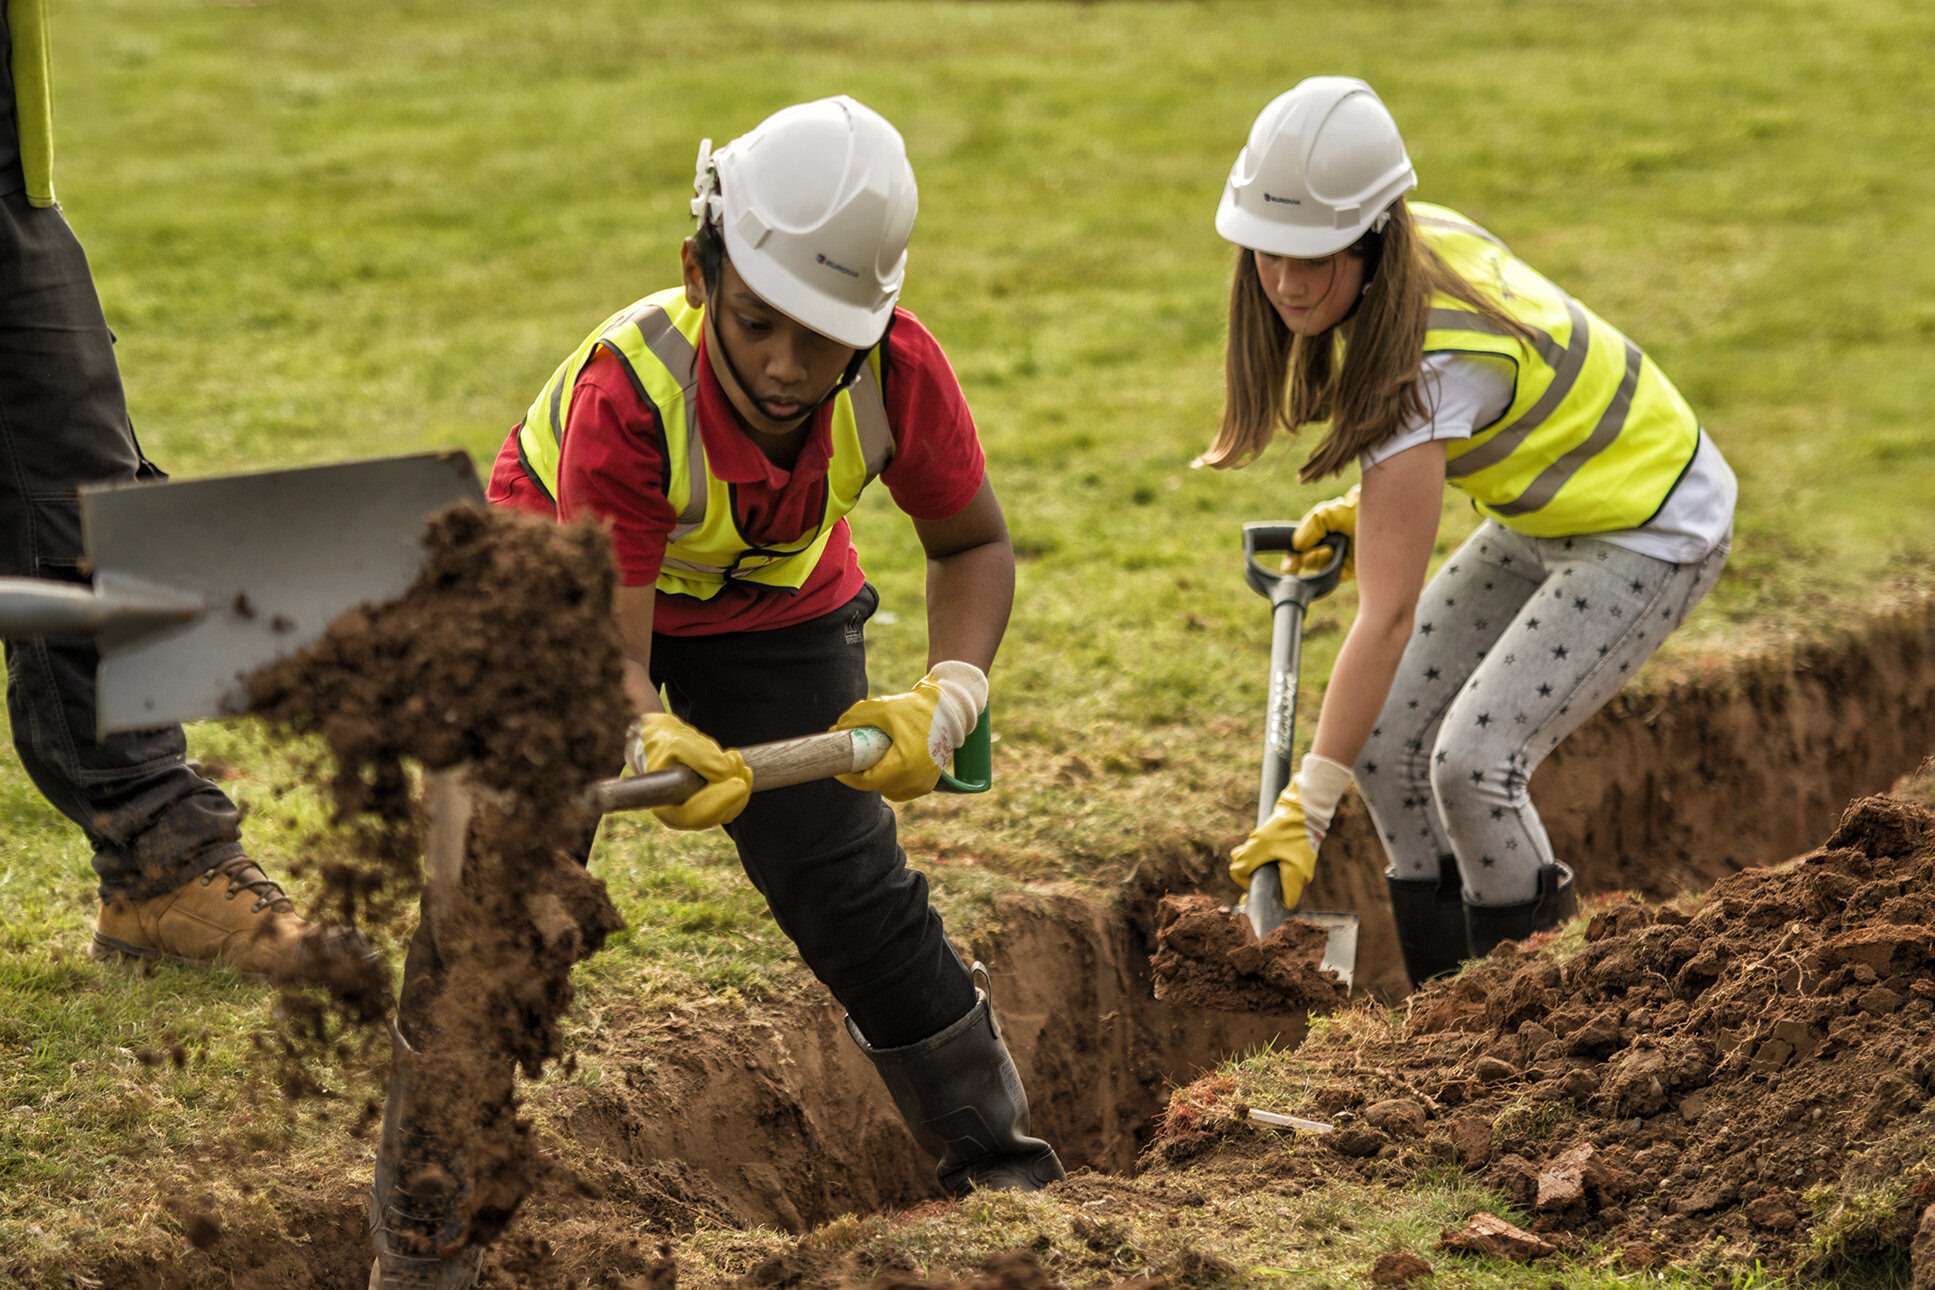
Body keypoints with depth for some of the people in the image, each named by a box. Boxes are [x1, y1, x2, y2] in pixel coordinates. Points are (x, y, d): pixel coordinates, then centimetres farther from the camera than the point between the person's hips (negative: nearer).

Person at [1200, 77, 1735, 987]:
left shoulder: (1428, 363, -36)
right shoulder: (1417, 245, -13)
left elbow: (1386, 615, -36)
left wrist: (1309, 804, -35)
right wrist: (1366, 507, 4)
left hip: (1652, 532, -9)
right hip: (1542, 515, 9)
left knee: (1474, 759, -21)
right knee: (1386, 740, 0)